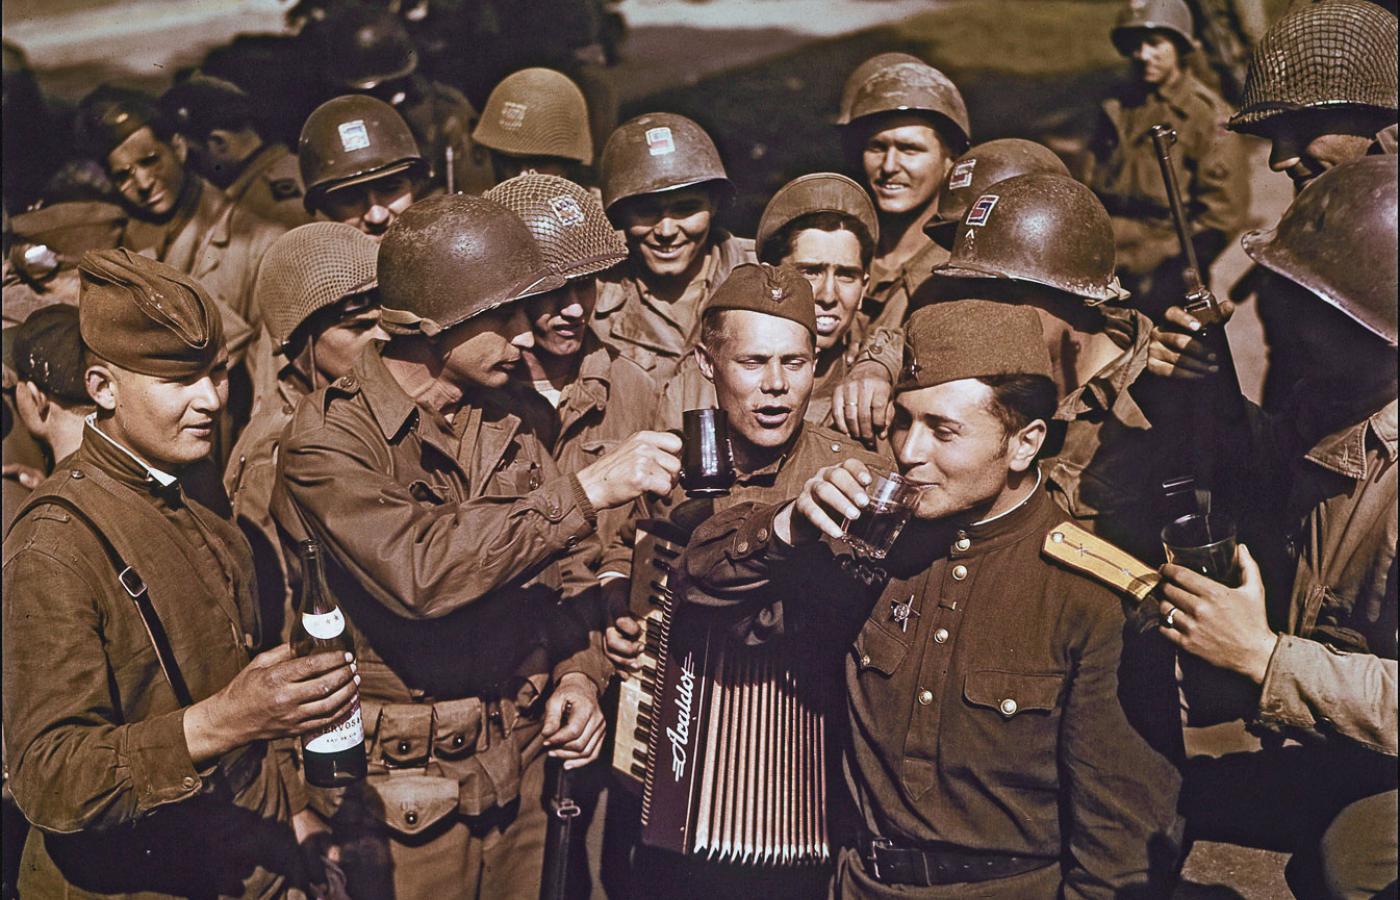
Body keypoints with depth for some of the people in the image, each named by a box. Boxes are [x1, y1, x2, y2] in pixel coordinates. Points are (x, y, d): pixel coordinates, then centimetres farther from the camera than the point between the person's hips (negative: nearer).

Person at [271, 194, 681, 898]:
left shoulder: (505, 423, 4)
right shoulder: (328, 436, -16)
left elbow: (563, 572, 10)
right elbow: (421, 570, -31)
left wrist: (578, 671, -7)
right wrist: (585, 490, -29)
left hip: (520, 760, 6)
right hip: (408, 785, -5)